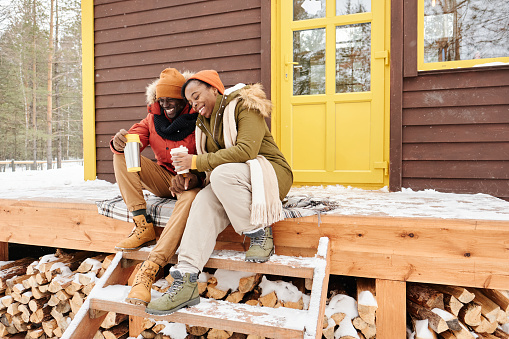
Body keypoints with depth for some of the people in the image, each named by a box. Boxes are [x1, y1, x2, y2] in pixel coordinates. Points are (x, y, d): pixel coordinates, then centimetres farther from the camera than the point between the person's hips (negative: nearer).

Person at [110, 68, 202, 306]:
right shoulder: (153, 119, 4)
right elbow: (134, 139, -6)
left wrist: (193, 177, -36)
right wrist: (119, 142, -32)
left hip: (189, 181, -5)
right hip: (163, 178, 5)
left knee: (191, 197, -39)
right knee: (122, 157, -13)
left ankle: (148, 271, -40)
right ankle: (144, 227, -21)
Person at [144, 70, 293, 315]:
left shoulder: (245, 106, -8)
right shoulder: (205, 122, 16)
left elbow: (246, 150, -24)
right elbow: (209, 162, 11)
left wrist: (196, 162, -22)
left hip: (270, 174, -6)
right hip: (227, 183, 6)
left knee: (222, 174, -32)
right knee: (204, 201, -22)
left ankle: (260, 234, -15)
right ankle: (185, 279, -24)